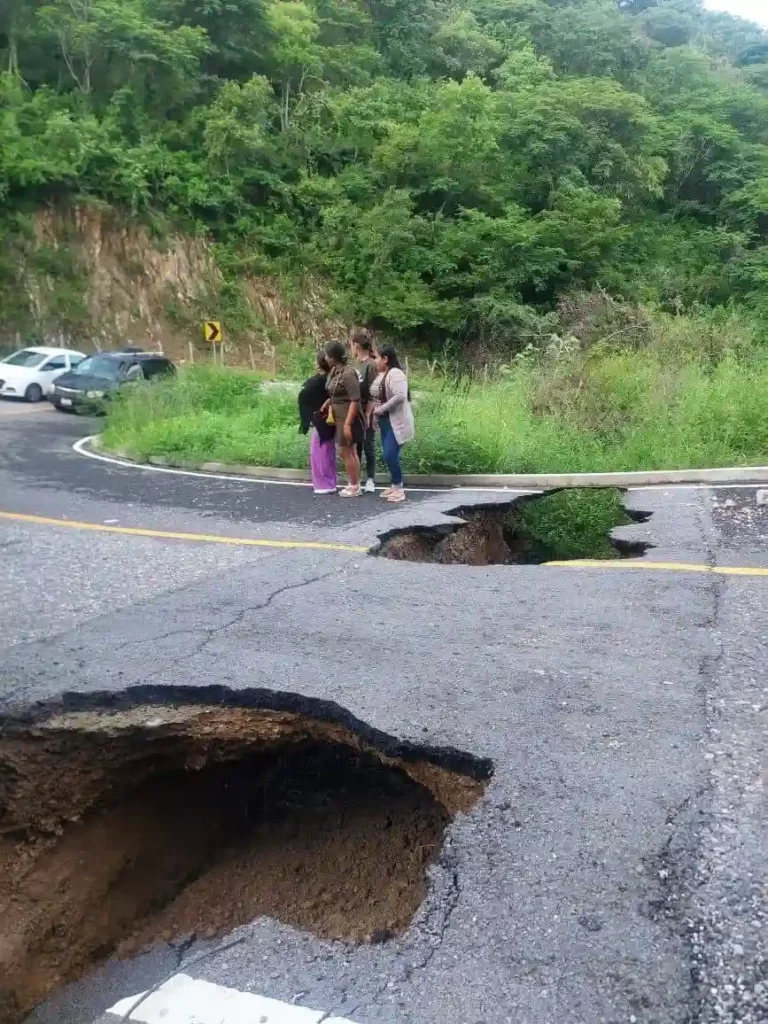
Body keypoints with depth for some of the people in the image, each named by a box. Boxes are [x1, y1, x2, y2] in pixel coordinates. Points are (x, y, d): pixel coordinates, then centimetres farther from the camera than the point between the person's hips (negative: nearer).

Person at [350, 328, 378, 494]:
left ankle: (370, 480, 11)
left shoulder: (371, 365, -13)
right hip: (354, 413, 7)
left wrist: (367, 415, -16)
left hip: (366, 414, -7)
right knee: (355, 447, 11)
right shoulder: (355, 364, 8)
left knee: (369, 448, 3)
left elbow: (373, 394, -14)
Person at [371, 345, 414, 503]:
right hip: (385, 422, 10)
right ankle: (395, 486, 22)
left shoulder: (395, 374, -17)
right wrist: (375, 411, 3)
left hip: (396, 422, -10)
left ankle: (399, 489, -1)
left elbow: (400, 396, -29)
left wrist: (382, 409, -22)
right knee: (389, 455, 12)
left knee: (390, 455, -12)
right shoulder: (381, 375, 13)